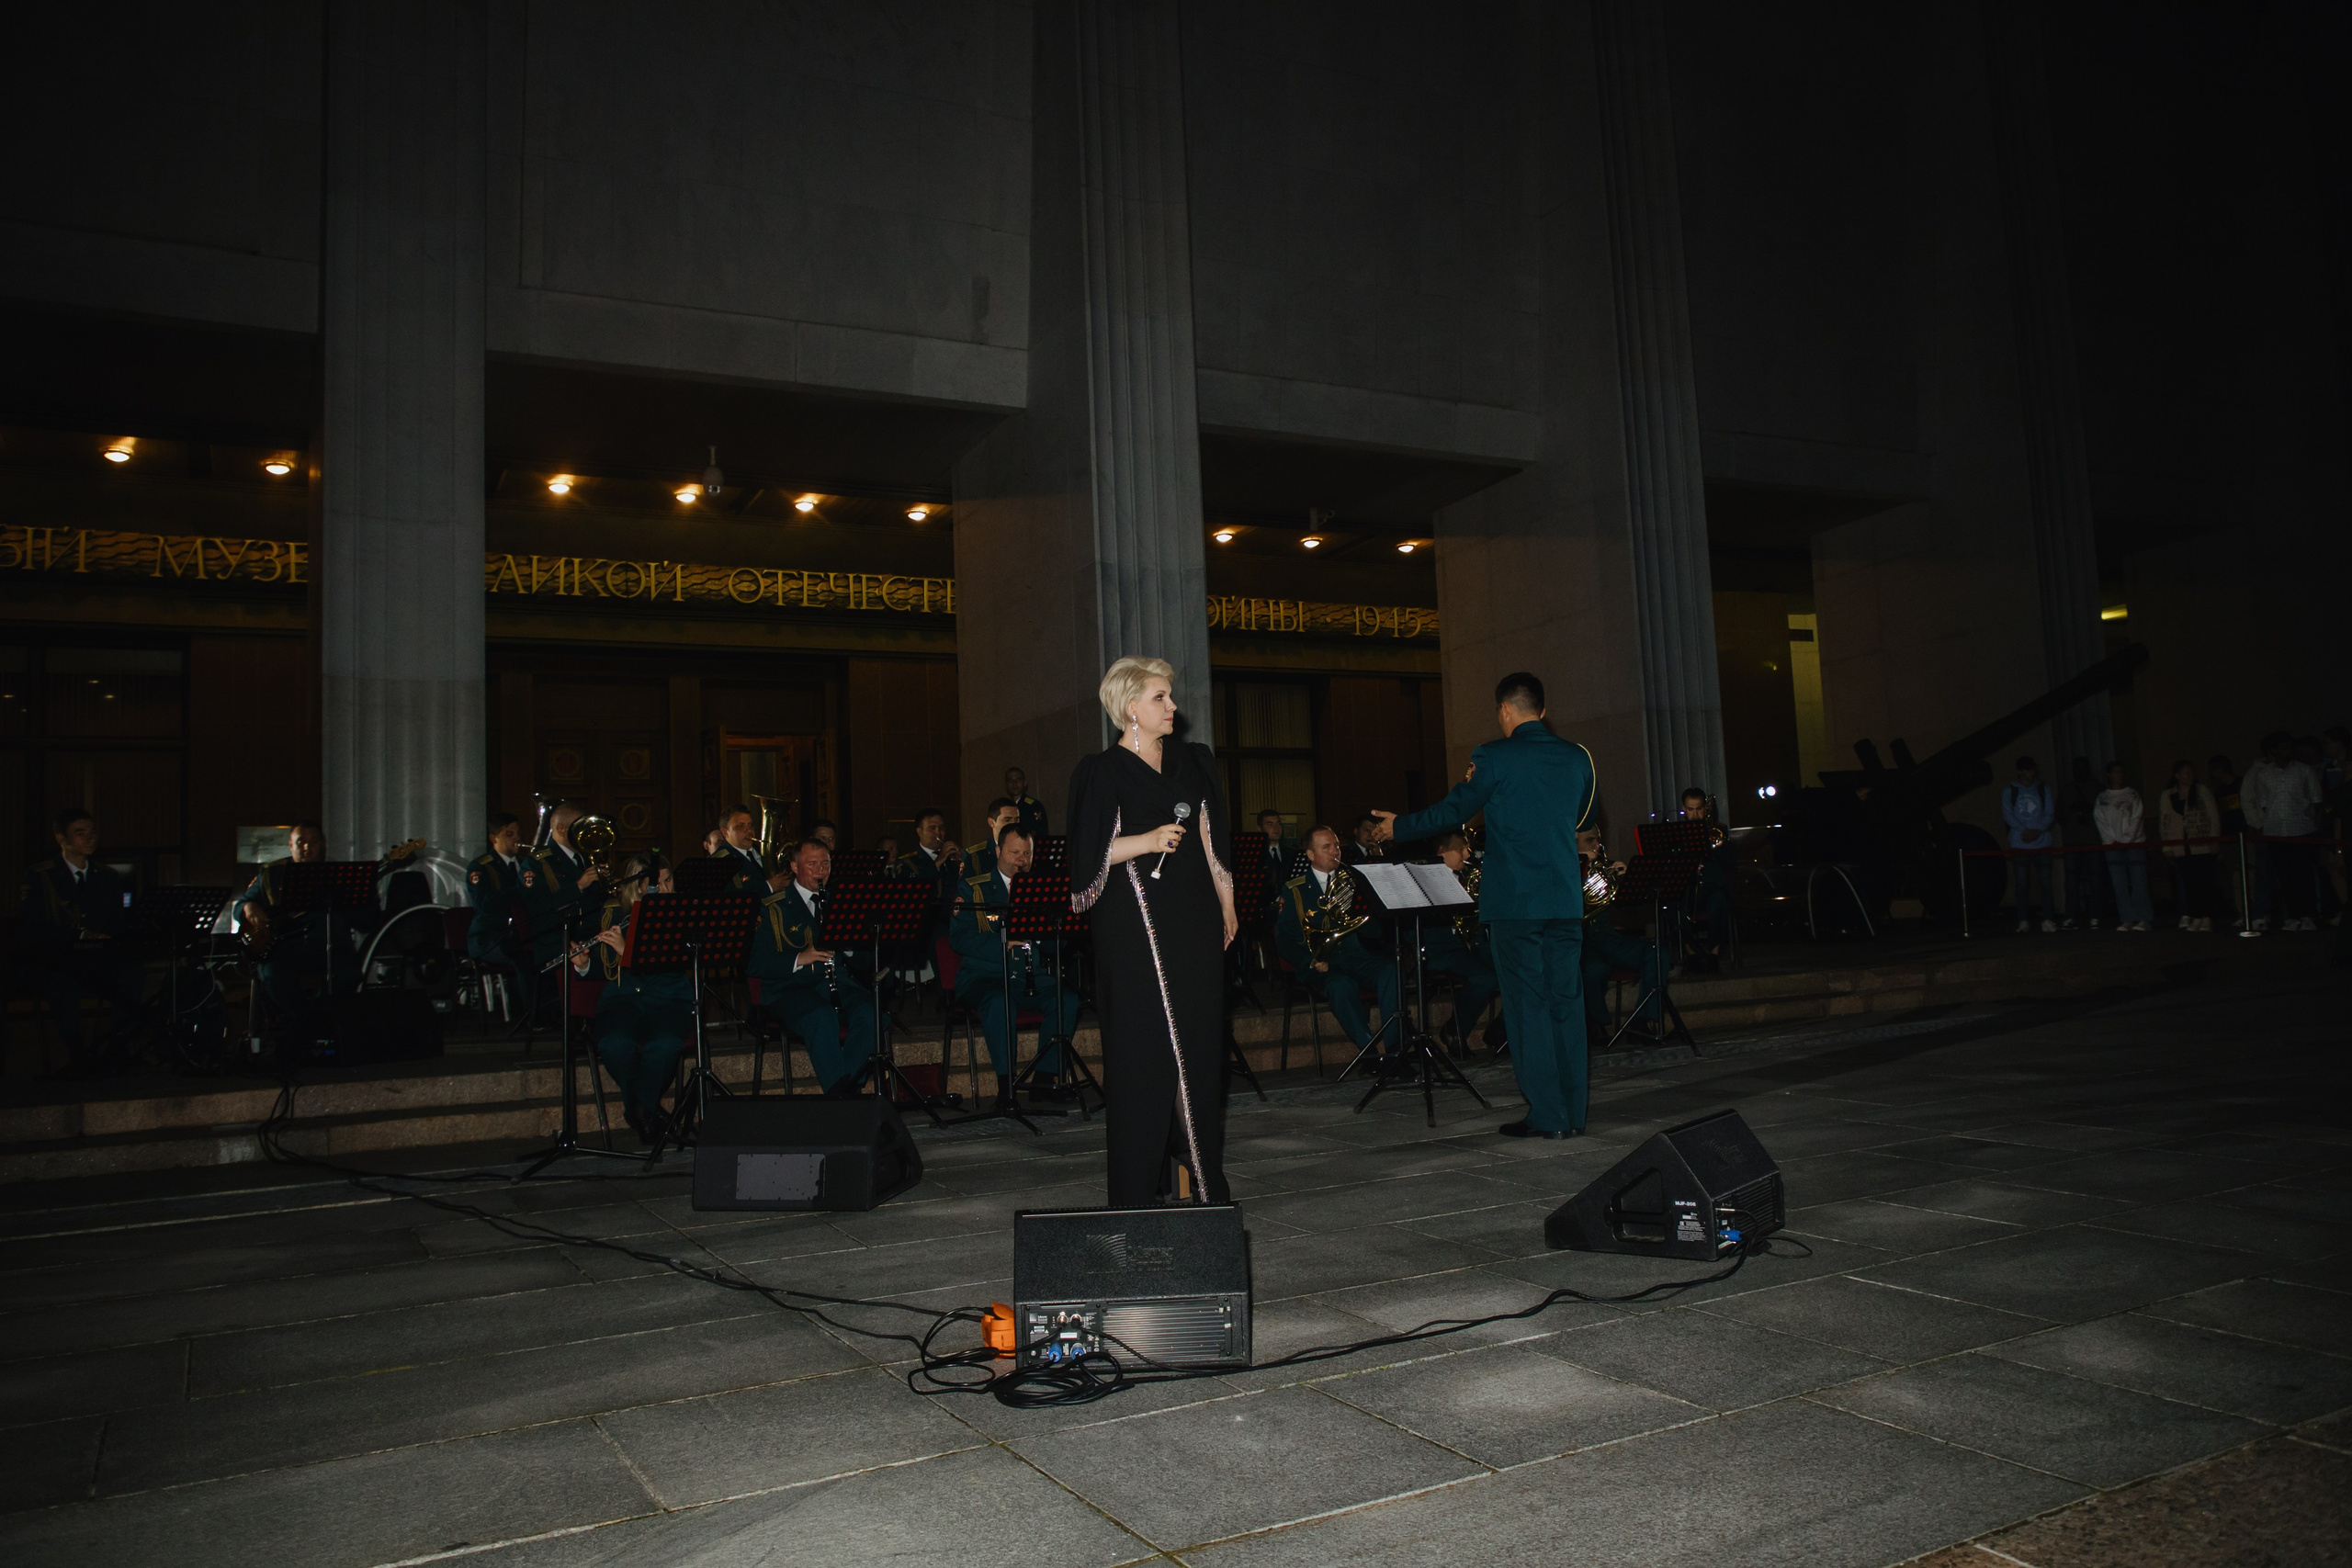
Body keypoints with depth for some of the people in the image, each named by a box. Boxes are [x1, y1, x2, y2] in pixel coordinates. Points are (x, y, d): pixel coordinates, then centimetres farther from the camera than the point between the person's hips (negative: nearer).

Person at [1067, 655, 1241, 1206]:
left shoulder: (1192, 762, 13)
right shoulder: (1102, 772, -3)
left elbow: (1211, 840, 16)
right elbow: (1092, 854, -9)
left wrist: (1227, 907, 13)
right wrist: (1148, 841, -21)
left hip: (1195, 921, 5)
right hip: (1135, 927, -5)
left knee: (1199, 1042, 6)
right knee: (1142, 1047, -5)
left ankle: (1201, 1174, 16)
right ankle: (1136, 1188, 3)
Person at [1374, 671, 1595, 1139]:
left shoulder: (1494, 758, -9)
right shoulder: (1577, 757, 7)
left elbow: (1452, 811, -1)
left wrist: (1398, 826, 13)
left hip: (1514, 901, -5)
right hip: (1566, 898, 5)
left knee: (1527, 1004, 0)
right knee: (1565, 1001, 9)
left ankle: (1546, 1115, 3)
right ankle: (1573, 1113, 13)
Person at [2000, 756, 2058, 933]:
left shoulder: (2044, 789, 11)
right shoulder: (2010, 790, 7)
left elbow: (2050, 814, 4)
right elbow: (2007, 814, -1)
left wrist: (2037, 831, -12)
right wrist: (2024, 831, -13)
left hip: (2042, 843, 1)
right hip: (2019, 844, -1)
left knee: (2045, 882, -3)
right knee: (2022, 884, -2)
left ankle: (2048, 919, -1)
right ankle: (2023, 921, 0)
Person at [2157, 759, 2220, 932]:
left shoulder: (2203, 792, 5)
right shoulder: (2166, 797, 10)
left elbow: (2214, 818, 4)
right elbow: (2164, 823, 11)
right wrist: (2166, 848, 5)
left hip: (2201, 848, -2)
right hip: (2179, 848, 2)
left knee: (2203, 883, -3)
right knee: (2186, 884, -1)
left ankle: (2206, 918, 2)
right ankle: (2194, 919, 4)